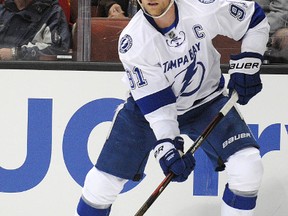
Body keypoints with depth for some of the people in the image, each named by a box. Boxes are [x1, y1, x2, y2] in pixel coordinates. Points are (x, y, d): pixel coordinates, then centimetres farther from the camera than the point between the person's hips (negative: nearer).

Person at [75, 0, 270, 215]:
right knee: (106, 176, -5)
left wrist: (247, 66, -15)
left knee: (248, 165, -19)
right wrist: (167, 145, -34)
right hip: (148, 104, -1)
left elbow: (255, 19, -9)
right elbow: (156, 104, -25)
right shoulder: (132, 42, -26)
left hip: (207, 100, 1)